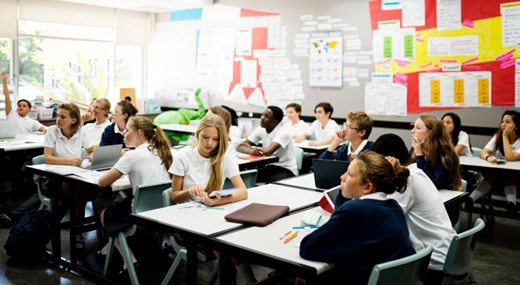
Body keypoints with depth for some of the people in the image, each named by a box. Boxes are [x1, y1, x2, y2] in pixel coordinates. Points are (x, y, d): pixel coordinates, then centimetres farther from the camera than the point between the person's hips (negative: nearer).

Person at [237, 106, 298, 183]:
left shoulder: (283, 133, -19)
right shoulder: (260, 130, 0)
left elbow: (268, 152, -34)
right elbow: (240, 147, -6)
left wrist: (248, 146, -16)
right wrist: (251, 151, -30)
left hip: (286, 170, -5)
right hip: (269, 167, 5)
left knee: (272, 183, -34)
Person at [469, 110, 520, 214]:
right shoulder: (498, 136, 0)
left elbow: (510, 157, -29)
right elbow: (482, 152, -13)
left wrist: (505, 136, -21)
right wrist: (488, 157, -38)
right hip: (498, 173, 2)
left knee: (507, 176, -35)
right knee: (491, 176, -31)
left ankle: (512, 203, -55)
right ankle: (470, 199, -49)